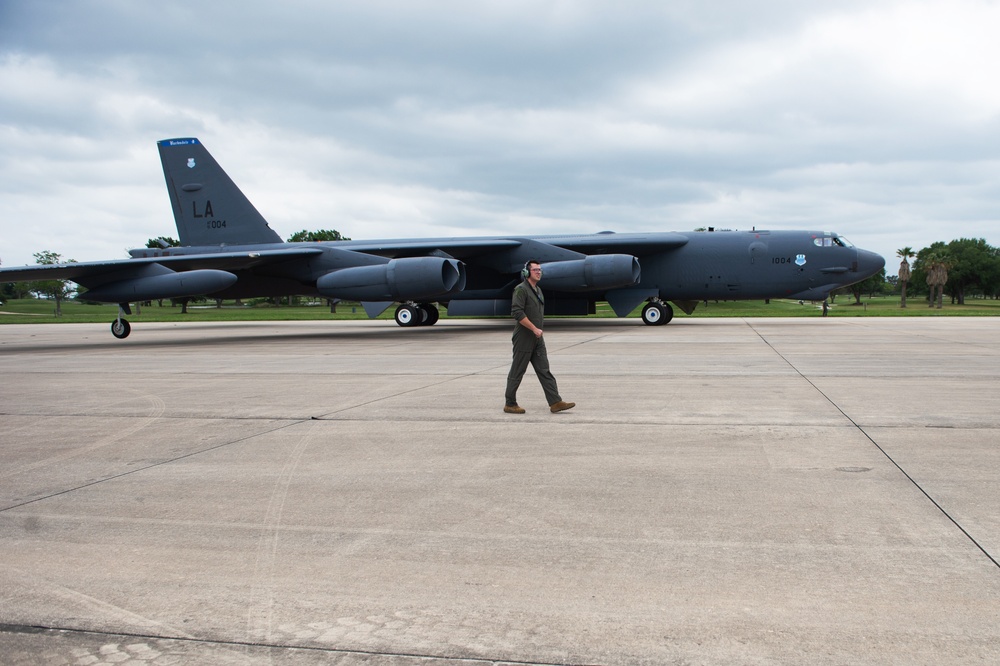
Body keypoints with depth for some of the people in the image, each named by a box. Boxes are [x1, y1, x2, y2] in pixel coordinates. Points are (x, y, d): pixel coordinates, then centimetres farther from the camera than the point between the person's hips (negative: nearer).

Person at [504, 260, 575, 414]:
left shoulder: (538, 290, 15)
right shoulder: (521, 289, -13)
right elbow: (517, 313, -22)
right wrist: (534, 329, -20)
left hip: (537, 339, 8)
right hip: (524, 338, -8)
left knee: (544, 371, 3)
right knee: (517, 372, 1)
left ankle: (555, 403, 1)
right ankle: (510, 404, 10)